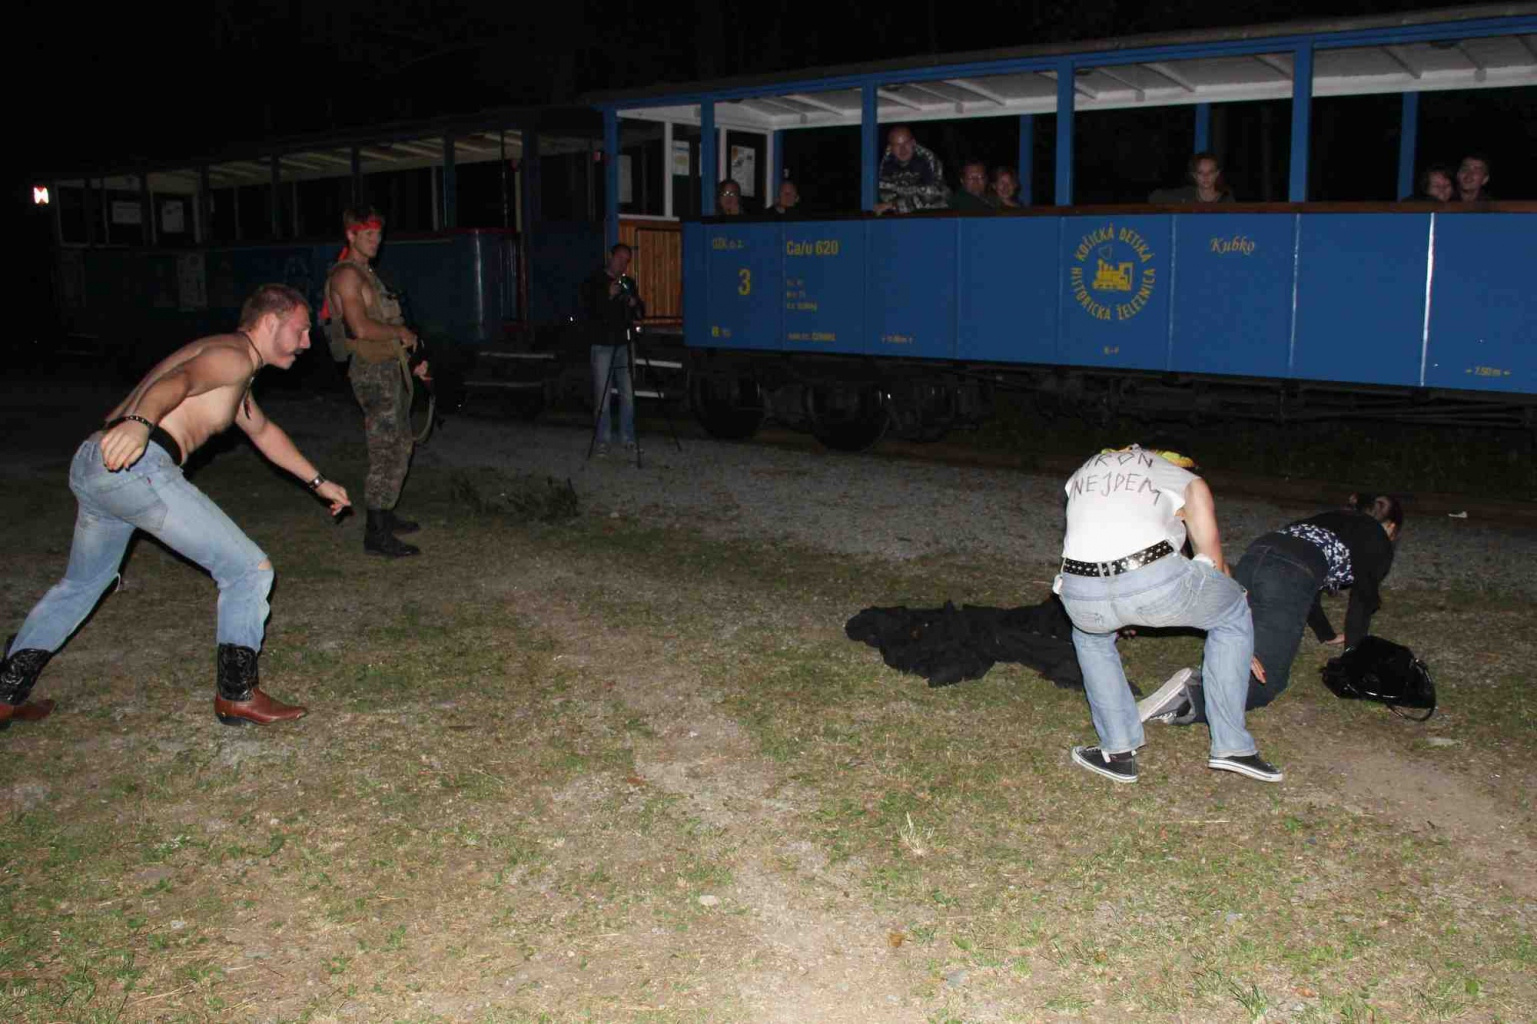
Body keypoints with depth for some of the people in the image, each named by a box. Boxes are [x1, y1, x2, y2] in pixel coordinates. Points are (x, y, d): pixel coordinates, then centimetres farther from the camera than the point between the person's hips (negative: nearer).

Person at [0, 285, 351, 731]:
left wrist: (317, 481, 53)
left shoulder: (228, 366, 32)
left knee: (81, 584, 29)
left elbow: (263, 431, 47)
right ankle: (237, 695, 2)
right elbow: (177, 381, -24)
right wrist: (140, 423, -45)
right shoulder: (234, 356, -2)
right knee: (249, 570, -3)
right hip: (139, 465, -11)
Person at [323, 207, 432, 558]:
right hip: (372, 371, -10)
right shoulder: (347, 275, -13)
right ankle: (376, 534, -9)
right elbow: (361, 327, -25)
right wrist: (402, 333, -12)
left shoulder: (366, 274, 19)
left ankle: (385, 516, 30)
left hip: (389, 368, 10)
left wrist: (409, 361, 19)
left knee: (401, 445, 19)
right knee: (385, 453, -11)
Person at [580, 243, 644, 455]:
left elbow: (640, 314, 16)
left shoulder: (628, 283, 12)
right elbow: (587, 313, -10)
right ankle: (603, 441, 3)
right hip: (602, 345, -4)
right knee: (602, 395, -3)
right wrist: (608, 296, -20)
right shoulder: (593, 282, -1)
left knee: (628, 394, 2)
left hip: (623, 344, 4)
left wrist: (635, 305, -7)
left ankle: (628, 438, 10)